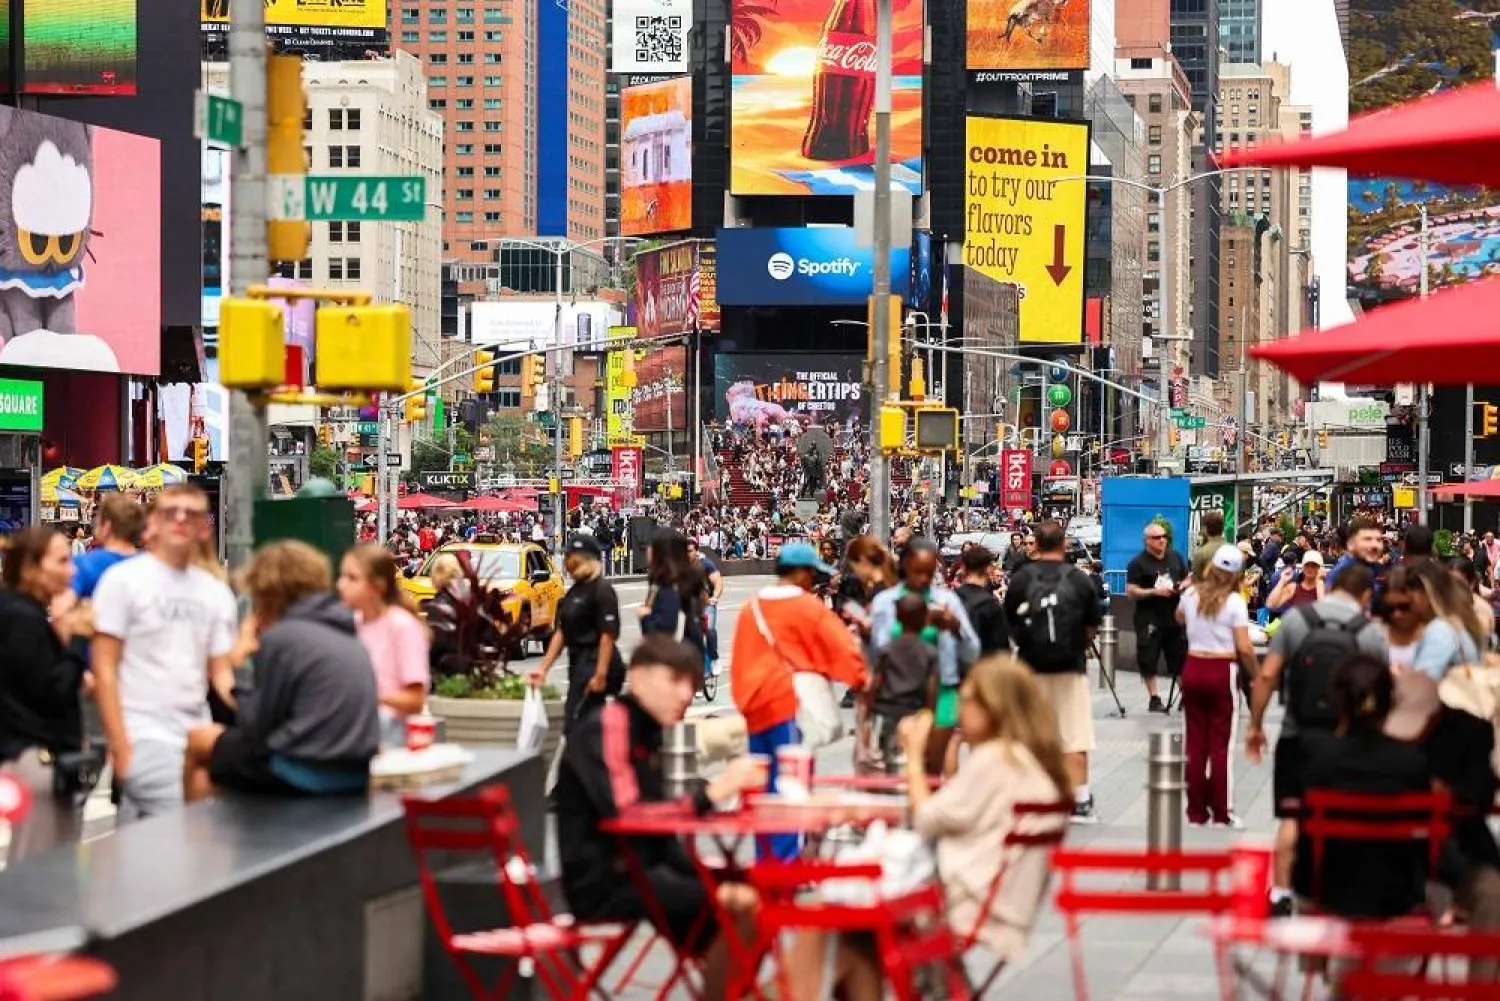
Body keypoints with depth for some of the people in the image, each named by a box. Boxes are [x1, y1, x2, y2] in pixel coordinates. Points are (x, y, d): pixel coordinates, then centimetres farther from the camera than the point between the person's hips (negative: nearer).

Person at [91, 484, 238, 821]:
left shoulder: (216, 592, 13)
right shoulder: (123, 579, -2)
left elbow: (221, 672, 12)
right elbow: (103, 668, -5)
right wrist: (120, 747, -11)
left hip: (197, 737, 5)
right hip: (145, 738, -5)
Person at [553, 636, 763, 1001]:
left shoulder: (644, 733, 12)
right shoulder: (607, 724, -14)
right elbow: (626, 815, -26)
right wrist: (710, 793, -28)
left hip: (638, 871, 9)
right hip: (602, 882, -9)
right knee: (739, 909, -19)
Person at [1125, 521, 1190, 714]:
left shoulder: (1176, 557, 11)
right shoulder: (1138, 563, -5)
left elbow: (1188, 579, 21)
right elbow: (1131, 591, -10)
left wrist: (1183, 586, -3)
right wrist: (1155, 592, -19)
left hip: (1174, 616, 4)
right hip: (1149, 618, -4)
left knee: (1180, 657, 8)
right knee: (1149, 660, -2)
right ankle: (1154, 698, 6)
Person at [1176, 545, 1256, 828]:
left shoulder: (1191, 595, 3)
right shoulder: (1234, 602, -10)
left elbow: (1179, 618, 27)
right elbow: (1244, 648, -15)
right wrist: (1256, 673, -1)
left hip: (1193, 669, 4)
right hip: (1222, 673, -4)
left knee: (1195, 743, 9)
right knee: (1220, 745, 2)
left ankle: (1196, 813, 12)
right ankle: (1220, 815, 5)